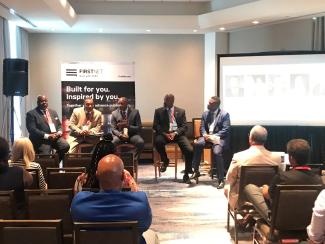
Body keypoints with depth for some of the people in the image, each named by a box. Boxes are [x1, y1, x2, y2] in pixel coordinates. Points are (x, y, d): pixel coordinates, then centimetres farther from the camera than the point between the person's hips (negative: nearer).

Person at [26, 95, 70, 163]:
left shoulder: (53, 112, 21)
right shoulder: (31, 114, 1)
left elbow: (59, 125, 24)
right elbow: (32, 129, -10)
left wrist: (59, 132, -2)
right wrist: (47, 136, -18)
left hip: (56, 137, 5)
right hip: (42, 140, -5)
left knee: (65, 146, -22)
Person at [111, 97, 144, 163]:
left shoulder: (135, 112, 0)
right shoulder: (114, 113, 3)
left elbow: (139, 128, -2)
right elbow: (113, 129, 2)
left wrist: (128, 126, -19)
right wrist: (120, 134, -20)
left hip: (132, 134, 0)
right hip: (119, 134, 0)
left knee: (141, 142, -30)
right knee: (112, 142, -32)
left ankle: (135, 160, -13)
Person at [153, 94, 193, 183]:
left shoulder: (181, 111, 13)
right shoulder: (158, 111, 13)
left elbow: (184, 126, 6)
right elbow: (156, 126, 4)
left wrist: (175, 133, -13)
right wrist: (165, 134, -13)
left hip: (178, 134, 0)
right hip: (164, 134, 0)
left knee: (190, 150, -23)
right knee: (158, 141, -35)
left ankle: (186, 174, -3)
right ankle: (165, 161, -4)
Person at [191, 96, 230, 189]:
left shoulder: (224, 114, -2)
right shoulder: (205, 114, 14)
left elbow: (225, 129, -9)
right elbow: (202, 127, 11)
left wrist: (214, 136, -20)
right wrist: (205, 134, -12)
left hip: (219, 137, -4)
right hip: (207, 136, 5)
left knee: (217, 152, -33)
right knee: (197, 144, -28)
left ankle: (221, 180, -21)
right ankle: (196, 171, -16)